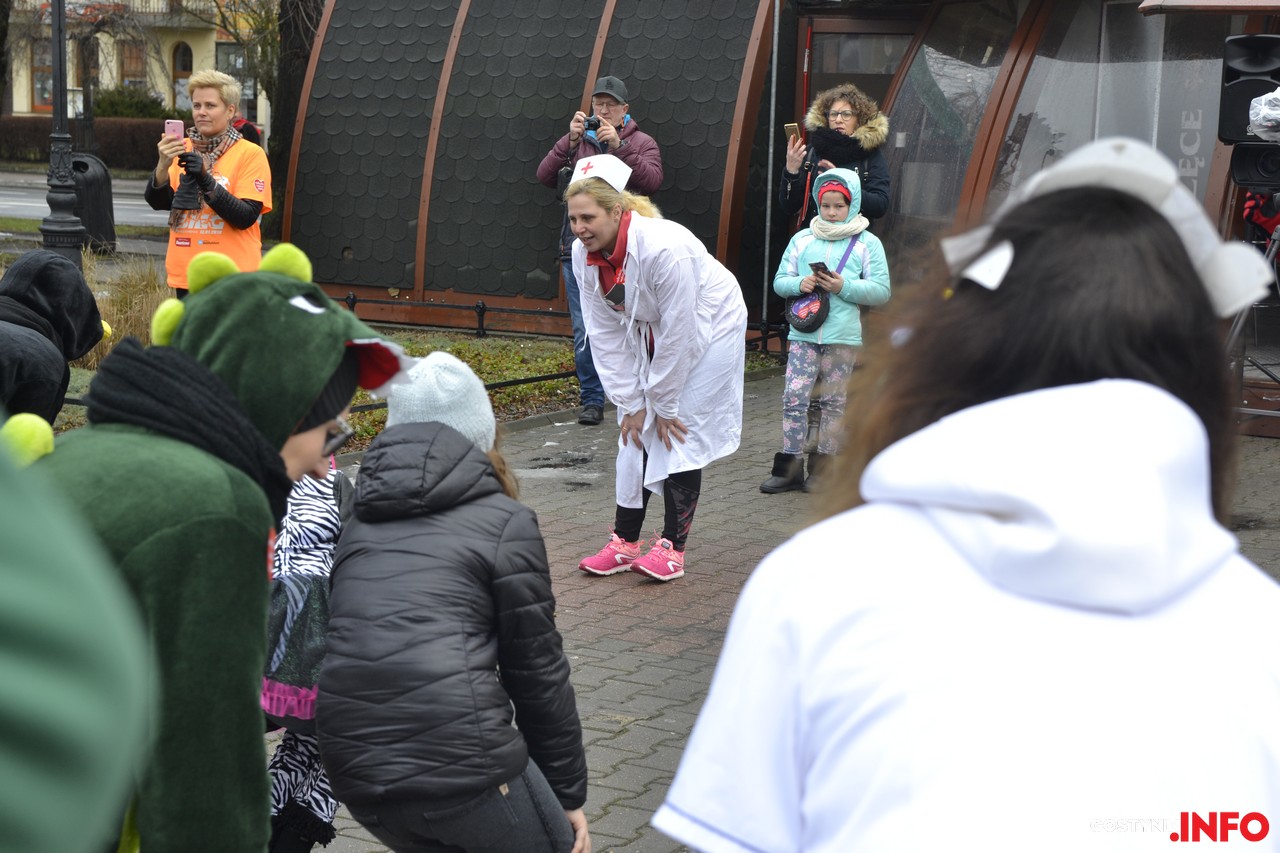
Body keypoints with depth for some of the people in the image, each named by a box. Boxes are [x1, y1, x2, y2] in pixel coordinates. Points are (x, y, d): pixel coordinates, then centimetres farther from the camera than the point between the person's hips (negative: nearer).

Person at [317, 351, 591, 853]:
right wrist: (568, 792, 14)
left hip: (355, 772, 6)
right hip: (460, 764, -5)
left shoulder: (361, 519, 17)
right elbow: (538, 672, 4)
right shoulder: (504, 521, 3)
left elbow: (355, 641, 18)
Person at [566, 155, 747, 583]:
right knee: (636, 431, 2)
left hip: (709, 328, -6)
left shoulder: (664, 247, -36)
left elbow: (679, 333, -28)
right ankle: (625, 542, 10)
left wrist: (663, 405, -19)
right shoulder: (584, 253, -14)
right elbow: (606, 335, -7)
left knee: (680, 432, -9)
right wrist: (630, 403, -8)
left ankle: (672, 547, 0)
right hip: (648, 334, 6)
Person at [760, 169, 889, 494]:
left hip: (843, 336, -1)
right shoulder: (802, 239, 11)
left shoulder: (868, 243, 4)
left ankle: (823, 465, 15)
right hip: (803, 334, 2)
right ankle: (790, 465, 1)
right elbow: (780, 281, 11)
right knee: (793, 398, -5)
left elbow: (881, 291, -1)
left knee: (832, 401, 5)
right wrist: (800, 284, -11)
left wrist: (844, 287, -15)